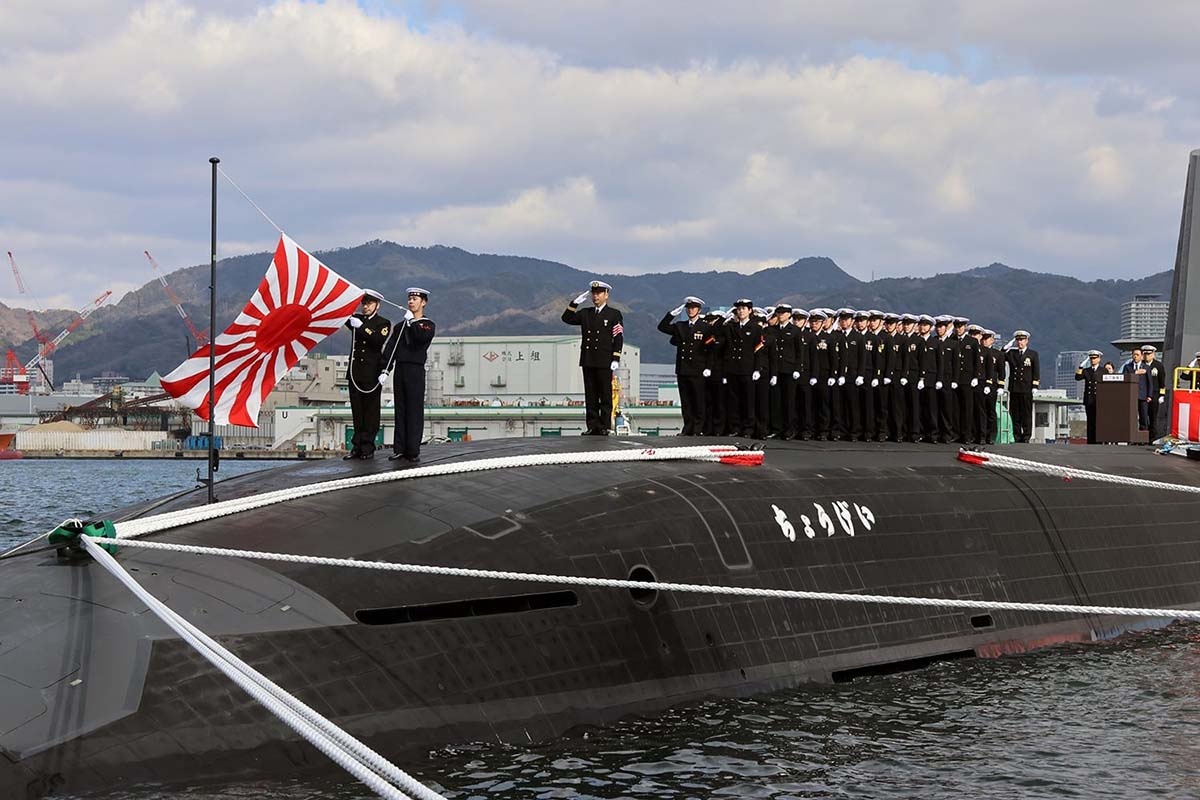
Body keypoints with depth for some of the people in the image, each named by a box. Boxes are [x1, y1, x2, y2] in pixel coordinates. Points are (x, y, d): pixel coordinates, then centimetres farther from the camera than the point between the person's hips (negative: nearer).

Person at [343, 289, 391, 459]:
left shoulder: (384, 323, 1)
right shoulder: (356, 319, 15)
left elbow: (379, 341, -16)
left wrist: (362, 327, -19)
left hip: (372, 374, -4)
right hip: (355, 373, 4)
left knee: (371, 411, 0)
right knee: (357, 411, 5)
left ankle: (368, 448, 3)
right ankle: (357, 447, 7)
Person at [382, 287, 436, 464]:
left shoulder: (428, 325, 4)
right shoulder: (400, 327, 16)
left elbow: (422, 337, -20)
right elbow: (390, 349, 8)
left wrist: (412, 322, -11)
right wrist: (385, 371, -3)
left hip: (416, 371, -4)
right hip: (400, 370, 4)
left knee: (414, 412, -4)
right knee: (400, 411, 5)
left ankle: (413, 452, -3)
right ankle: (399, 450, 8)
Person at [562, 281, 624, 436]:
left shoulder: (614, 314, 2)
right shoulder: (585, 313, 15)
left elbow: (619, 338, -2)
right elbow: (567, 318, 8)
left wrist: (616, 359, -10)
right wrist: (576, 302, 0)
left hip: (604, 362, -5)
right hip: (588, 361, 5)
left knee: (605, 395, -3)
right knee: (590, 395, 5)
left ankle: (605, 426, 0)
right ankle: (593, 426, 7)